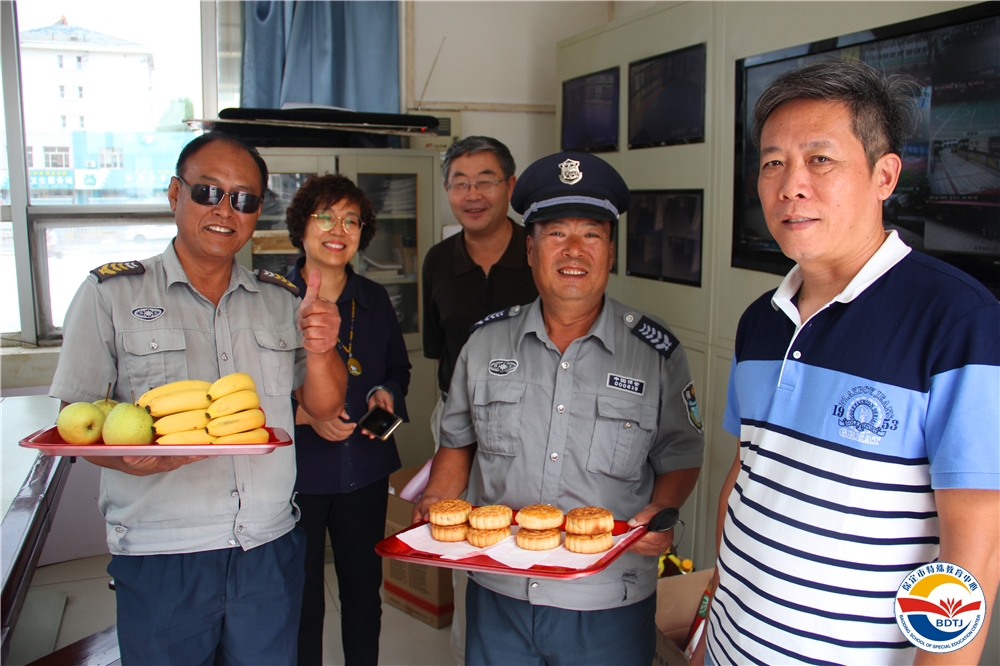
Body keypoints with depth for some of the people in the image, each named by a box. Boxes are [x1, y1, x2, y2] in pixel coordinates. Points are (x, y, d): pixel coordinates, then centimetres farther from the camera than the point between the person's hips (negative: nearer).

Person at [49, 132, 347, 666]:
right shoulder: (111, 294, -1)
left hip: (270, 552, 3)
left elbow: (324, 408, 7)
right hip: (159, 559, -3)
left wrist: (319, 352, -13)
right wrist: (128, 457, -25)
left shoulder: (280, 299, 8)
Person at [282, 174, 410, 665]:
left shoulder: (374, 300, 5)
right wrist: (305, 414, -20)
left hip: (365, 470, 4)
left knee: (364, 590, 16)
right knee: (302, 601, 7)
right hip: (295, 473, -3)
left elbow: (399, 369, 17)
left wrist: (386, 394, -4)